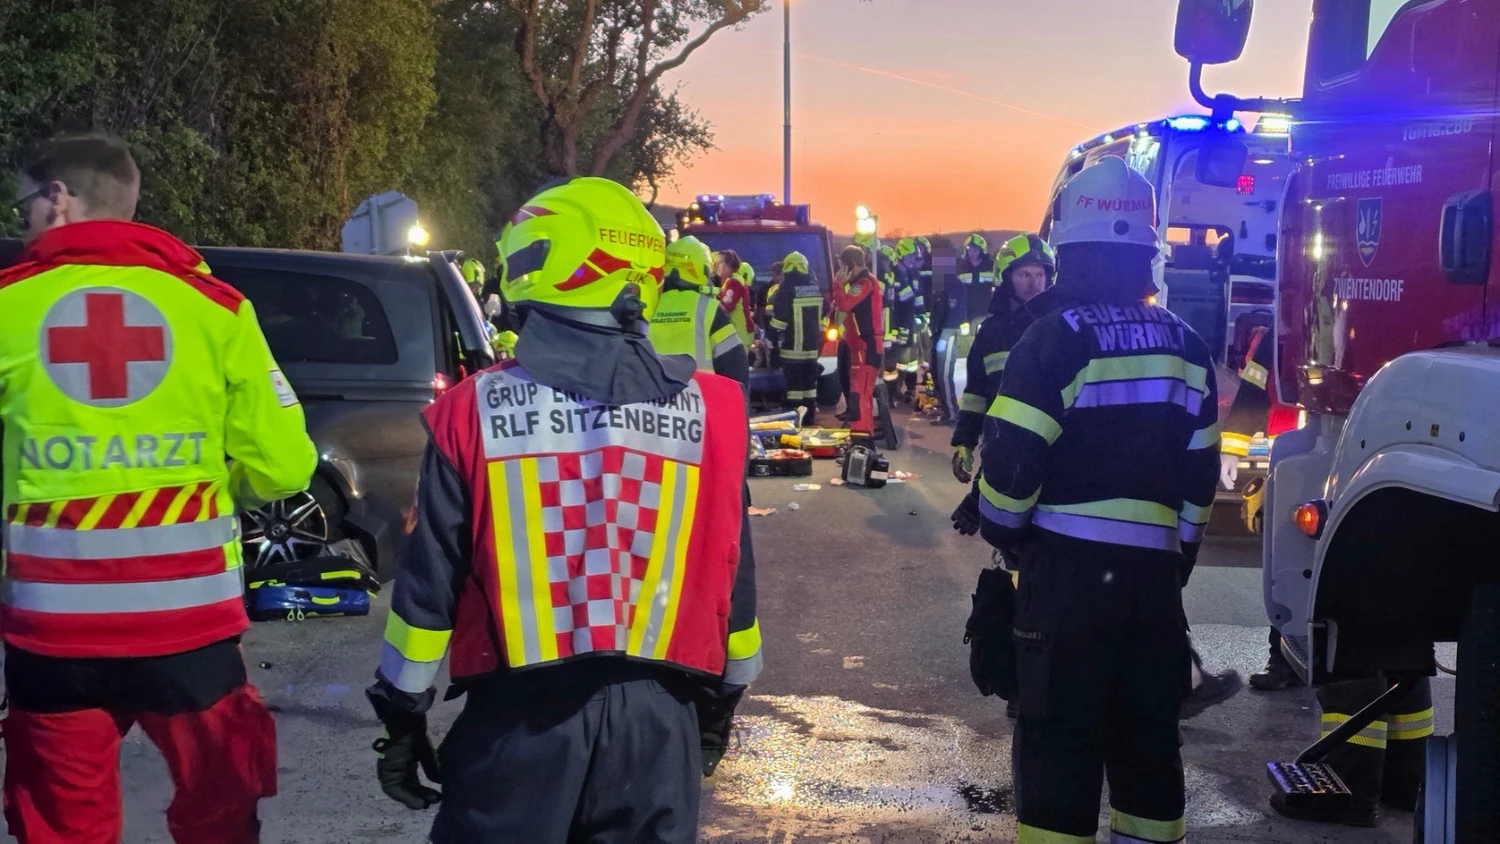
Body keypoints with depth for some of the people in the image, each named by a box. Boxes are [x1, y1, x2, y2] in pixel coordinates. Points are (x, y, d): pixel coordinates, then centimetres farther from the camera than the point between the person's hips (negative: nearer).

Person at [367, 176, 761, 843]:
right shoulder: (709, 410, -2)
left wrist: (401, 718, 9)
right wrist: (720, 706, 20)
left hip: (519, 715, -1)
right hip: (656, 715, 2)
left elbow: (428, 585, -3)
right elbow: (730, 580, 6)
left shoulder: (471, 413, -7)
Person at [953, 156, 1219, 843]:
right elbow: (1199, 472, 11)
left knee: (1059, 737, 0)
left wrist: (999, 524, 3)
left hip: (1068, 563, -5)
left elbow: (1013, 456, -15)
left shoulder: (1057, 338, -10)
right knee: (1148, 736, 14)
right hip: (1154, 570, 6)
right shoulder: (1185, 347, 9)